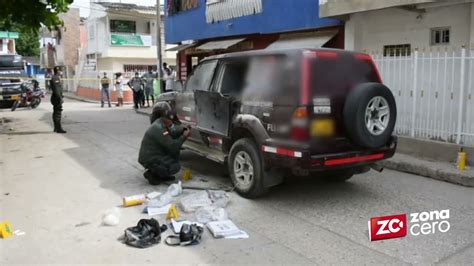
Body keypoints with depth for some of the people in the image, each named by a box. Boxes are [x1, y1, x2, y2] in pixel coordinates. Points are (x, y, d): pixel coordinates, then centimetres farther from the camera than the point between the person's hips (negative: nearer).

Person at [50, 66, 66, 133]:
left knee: (56, 113, 13)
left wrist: (60, 98, 23)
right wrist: (60, 98, -23)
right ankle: (59, 129, -10)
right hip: (57, 98, -11)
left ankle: (56, 128, 20)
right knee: (57, 113, -10)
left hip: (56, 98, 11)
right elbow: (56, 90, -23)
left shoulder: (56, 78, 18)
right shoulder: (56, 78, -16)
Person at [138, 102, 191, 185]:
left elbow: (173, 134, 13)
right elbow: (172, 146, -24)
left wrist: (183, 130, -3)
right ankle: (151, 174, -1)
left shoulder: (160, 124, 6)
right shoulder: (158, 129, -25)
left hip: (154, 155, 10)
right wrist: (184, 136, -14)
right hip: (150, 160, -10)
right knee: (175, 167, -10)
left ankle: (161, 174, 13)